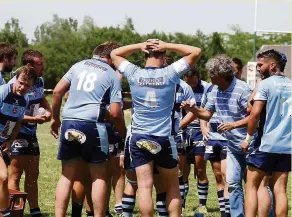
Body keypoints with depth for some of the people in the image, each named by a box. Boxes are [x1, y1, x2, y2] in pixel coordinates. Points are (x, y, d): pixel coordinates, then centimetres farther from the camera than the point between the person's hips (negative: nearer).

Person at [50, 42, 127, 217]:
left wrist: (55, 118, 21)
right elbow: (115, 113, -2)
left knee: (67, 176, 9)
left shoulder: (79, 66, 14)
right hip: (92, 125, -4)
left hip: (69, 123, 4)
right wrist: (124, 134, 12)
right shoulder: (112, 76, 4)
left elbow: (58, 91, 10)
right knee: (99, 176, 5)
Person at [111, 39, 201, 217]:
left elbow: (115, 54, 15)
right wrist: (167, 46, -2)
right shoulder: (169, 74, -6)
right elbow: (196, 52, 0)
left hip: (138, 139, 1)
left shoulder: (134, 74, -2)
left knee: (145, 186, -2)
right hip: (164, 139, -1)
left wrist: (139, 46, 5)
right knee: (172, 186, 12)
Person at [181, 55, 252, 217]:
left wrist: (233, 125, -28)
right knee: (233, 183, 8)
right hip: (233, 146, 8)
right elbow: (207, 114, 15)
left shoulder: (242, 90, -20)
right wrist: (192, 108, -2)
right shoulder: (216, 92, 4)